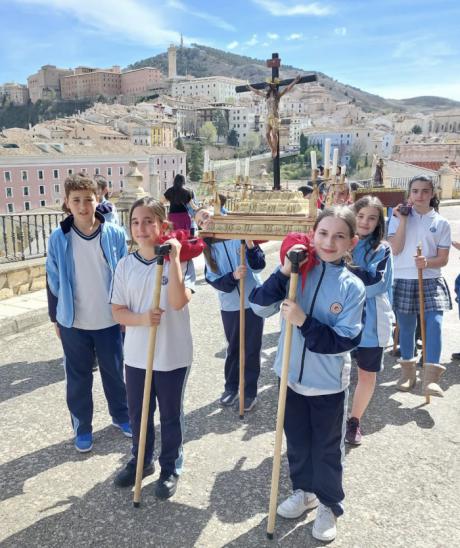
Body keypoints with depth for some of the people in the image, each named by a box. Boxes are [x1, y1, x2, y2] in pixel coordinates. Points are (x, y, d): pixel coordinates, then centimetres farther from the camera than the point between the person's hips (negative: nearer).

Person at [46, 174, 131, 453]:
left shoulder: (115, 234, -7)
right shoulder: (59, 238, -6)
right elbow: (53, 280, 2)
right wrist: (56, 318, 5)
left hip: (110, 321, 0)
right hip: (73, 323, 0)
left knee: (114, 373, 16)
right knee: (78, 378, 13)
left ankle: (121, 415, 38)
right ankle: (82, 427, 31)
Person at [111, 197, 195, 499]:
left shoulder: (181, 260, -11)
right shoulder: (125, 265, -2)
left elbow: (179, 302, -25)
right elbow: (118, 311, 1)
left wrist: (173, 259, -28)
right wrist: (142, 318, -20)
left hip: (173, 356, -3)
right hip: (136, 355, 4)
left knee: (171, 415, 15)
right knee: (138, 414, 20)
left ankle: (171, 468, 35)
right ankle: (140, 460, 44)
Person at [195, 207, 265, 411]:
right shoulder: (208, 249, 1)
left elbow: (259, 264, -14)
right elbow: (213, 280, -8)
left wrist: (250, 245, -31)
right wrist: (233, 276, -25)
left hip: (253, 302, -2)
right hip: (229, 306, 3)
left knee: (251, 349, 7)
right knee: (233, 348, 16)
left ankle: (250, 392, 23)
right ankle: (231, 387, 35)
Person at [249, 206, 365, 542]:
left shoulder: (353, 287, -13)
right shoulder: (297, 272, -8)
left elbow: (345, 341, -17)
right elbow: (260, 306, -14)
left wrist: (304, 322, -27)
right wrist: (283, 272, -26)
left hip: (329, 383, -2)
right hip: (293, 376, 3)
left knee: (327, 448, 15)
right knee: (297, 441, 22)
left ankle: (329, 505, 39)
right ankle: (304, 491, 47)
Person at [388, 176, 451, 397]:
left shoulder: (441, 223, 3)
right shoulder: (399, 217, 2)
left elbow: (443, 259, 1)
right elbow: (394, 249, -11)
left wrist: (427, 263, -19)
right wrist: (402, 220, -12)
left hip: (431, 281, 0)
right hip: (403, 280, 0)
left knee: (434, 323, -17)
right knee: (406, 327, 10)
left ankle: (430, 377, -13)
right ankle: (408, 371, 29)